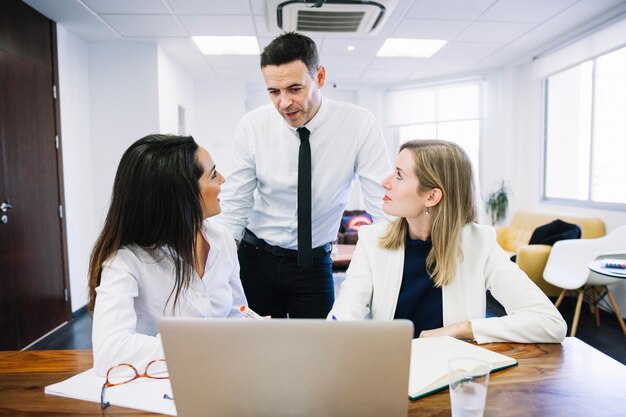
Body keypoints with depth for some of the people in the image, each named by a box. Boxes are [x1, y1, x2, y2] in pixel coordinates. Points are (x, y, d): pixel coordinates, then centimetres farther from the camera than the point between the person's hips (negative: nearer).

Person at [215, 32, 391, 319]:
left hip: (314, 263, 0)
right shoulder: (252, 126, -12)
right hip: (256, 259, 1)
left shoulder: (359, 124, -15)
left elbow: (384, 208, -14)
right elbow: (235, 206, -7)